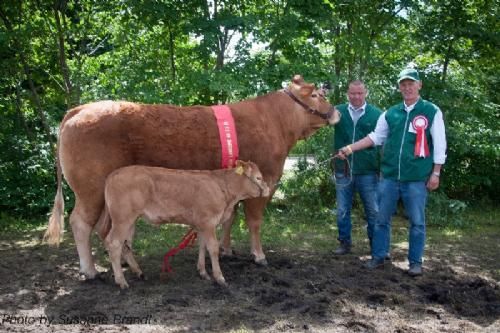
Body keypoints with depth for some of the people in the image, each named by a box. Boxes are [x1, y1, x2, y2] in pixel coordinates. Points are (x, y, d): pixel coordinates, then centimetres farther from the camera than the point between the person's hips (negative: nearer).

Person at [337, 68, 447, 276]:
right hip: (389, 175, 3)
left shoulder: (432, 111, -1)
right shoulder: (391, 113, 8)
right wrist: (351, 148, 4)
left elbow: (439, 145, -2)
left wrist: (435, 174, -5)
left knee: (417, 221, 6)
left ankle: (415, 261, 18)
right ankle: (378, 257, 21)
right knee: (382, 218, 9)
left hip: (416, 178, -3)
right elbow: (376, 137, 13)